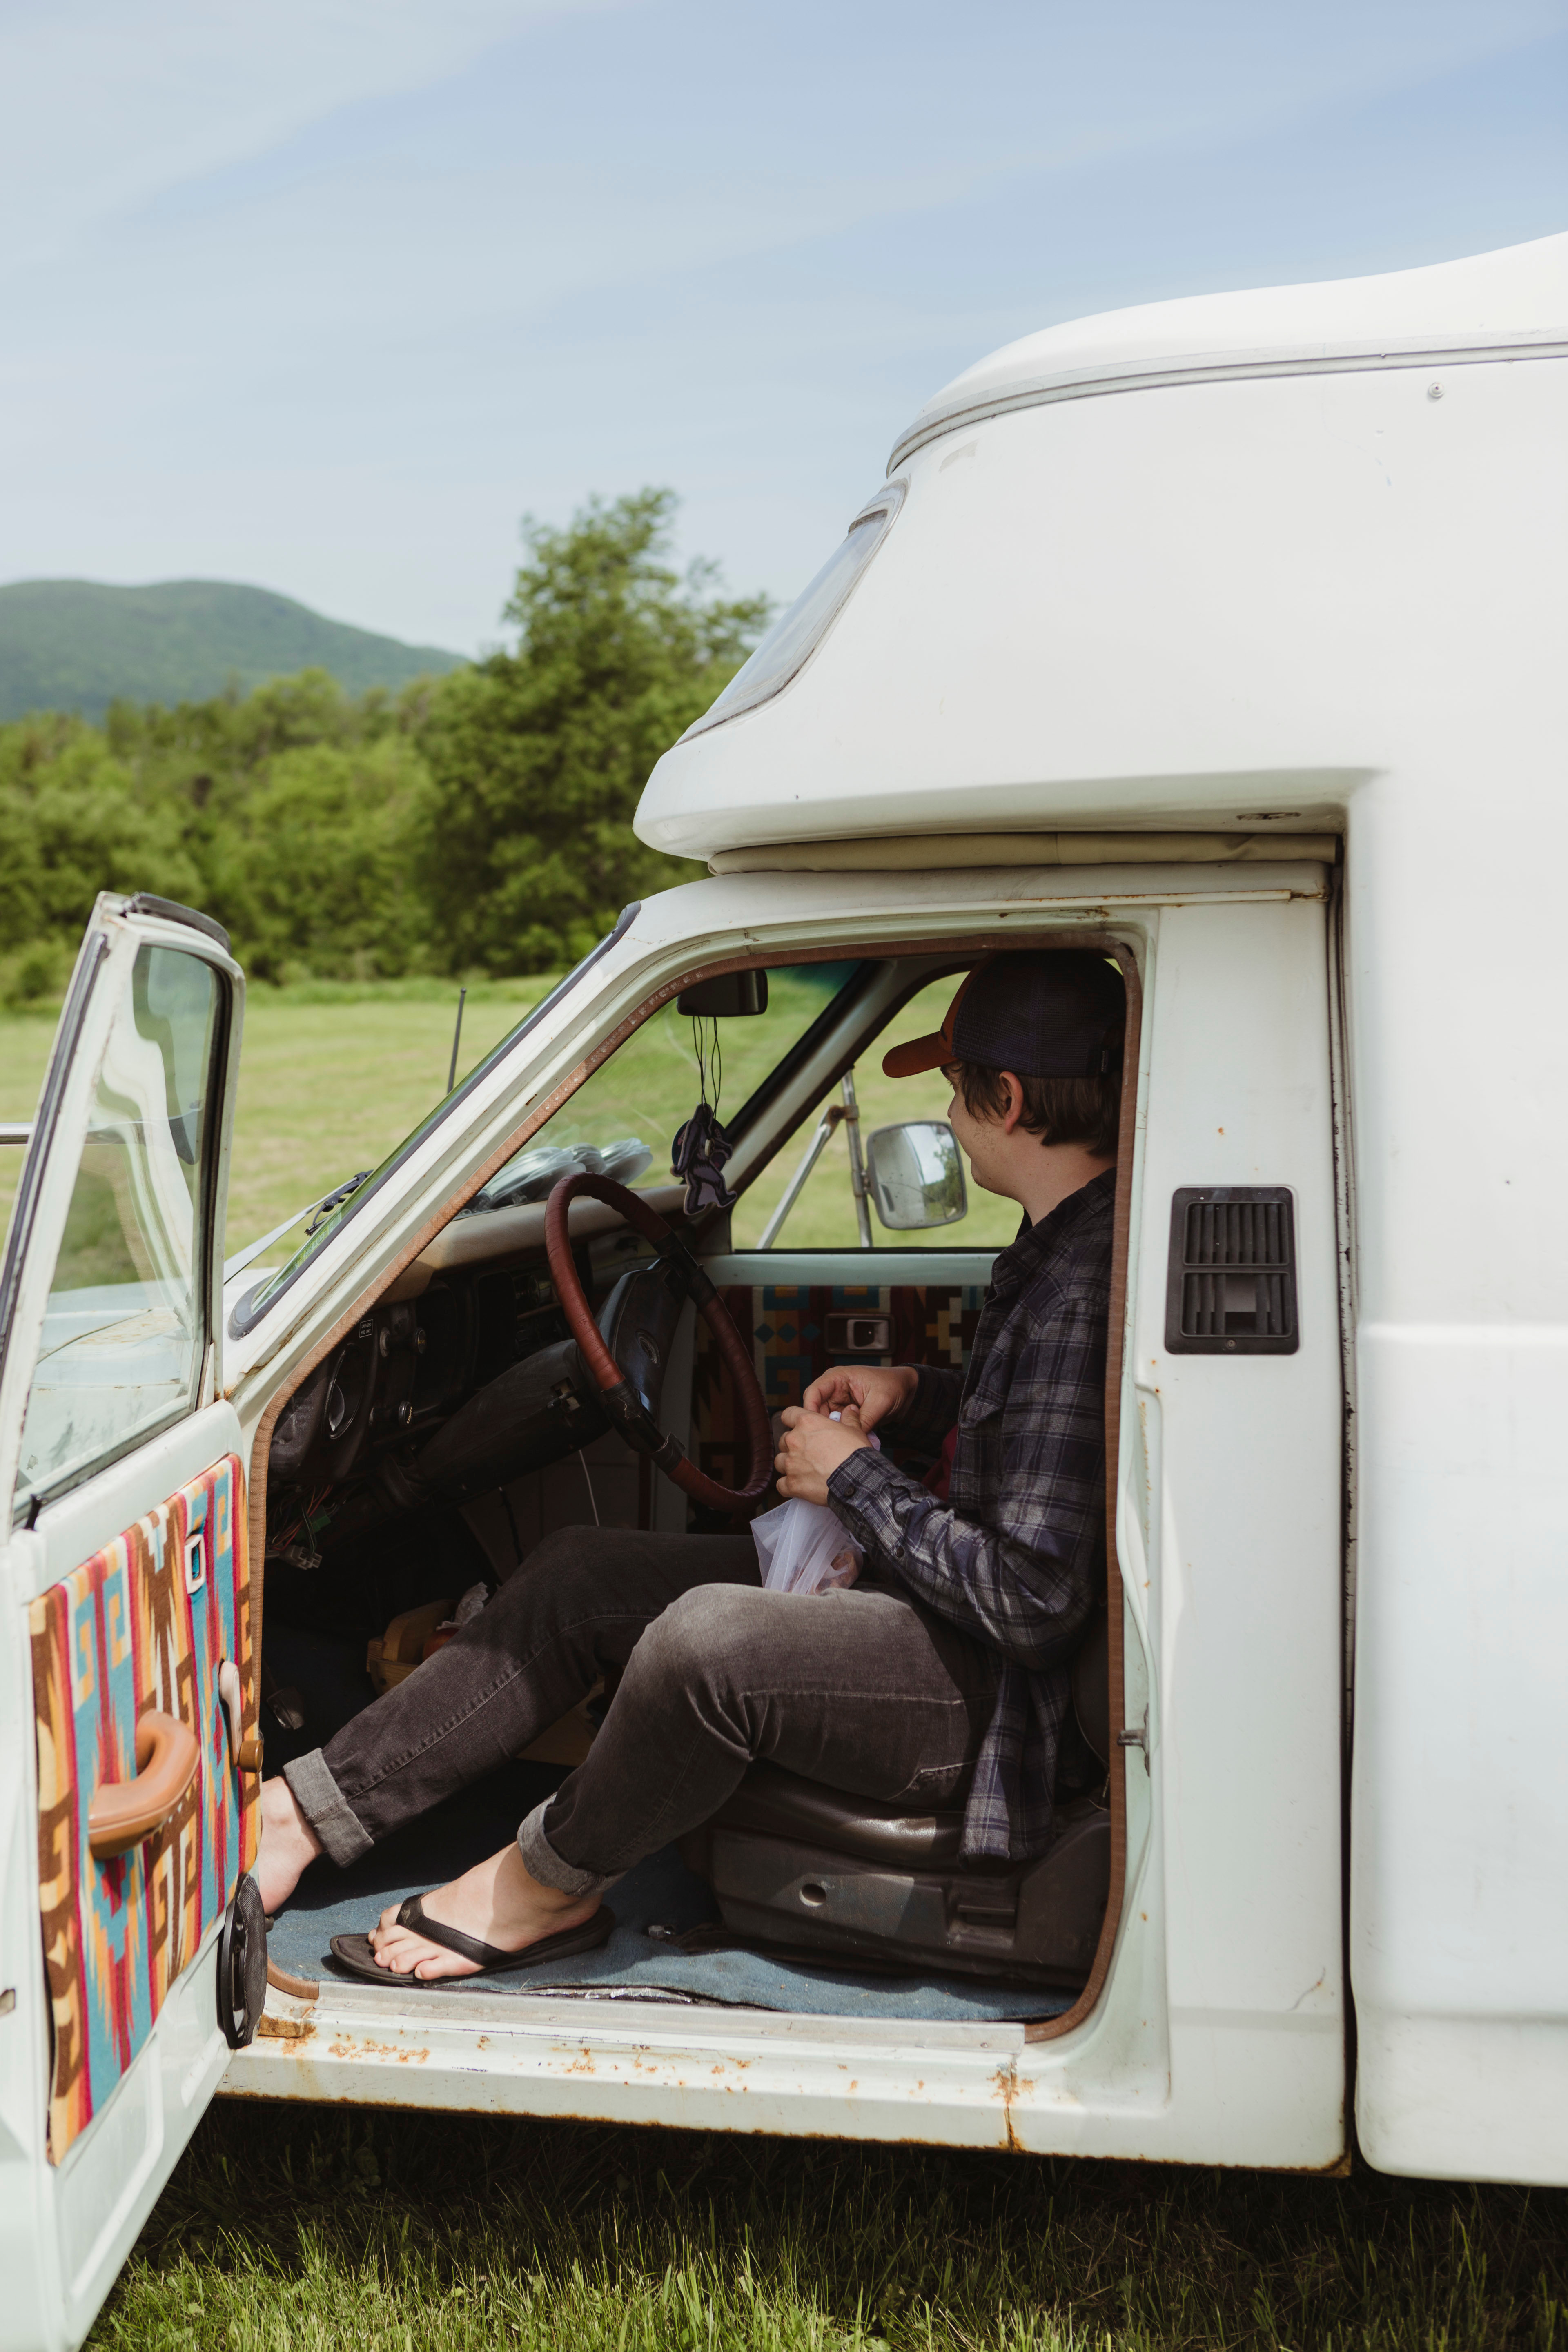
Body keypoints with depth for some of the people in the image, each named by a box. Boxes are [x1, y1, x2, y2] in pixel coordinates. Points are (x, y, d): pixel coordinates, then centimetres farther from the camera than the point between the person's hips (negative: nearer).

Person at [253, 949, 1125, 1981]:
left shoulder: (1086, 1291, -26)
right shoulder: (1065, 1242, 6)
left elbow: (1032, 1600, -28)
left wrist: (856, 1480, -14)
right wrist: (917, 1393, 8)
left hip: (1004, 1694, -10)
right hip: (944, 1607, 10)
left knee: (708, 1638, -34)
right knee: (581, 1573, 6)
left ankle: (550, 1885, -3)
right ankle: (298, 1813, 8)